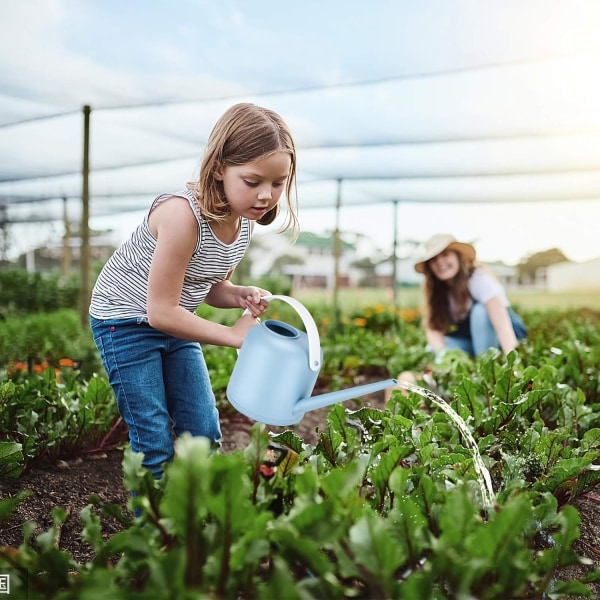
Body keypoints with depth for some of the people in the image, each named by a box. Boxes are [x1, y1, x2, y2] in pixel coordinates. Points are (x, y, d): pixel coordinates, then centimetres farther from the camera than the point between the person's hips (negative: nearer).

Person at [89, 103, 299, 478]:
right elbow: (160, 311, -28)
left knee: (205, 433, 7)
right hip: (126, 320, -7)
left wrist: (242, 295, -15)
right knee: (155, 444, -5)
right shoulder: (183, 214, -31)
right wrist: (233, 335, -20)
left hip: (174, 322, 7)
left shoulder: (246, 220, -7)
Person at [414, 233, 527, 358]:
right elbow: (433, 328, -15)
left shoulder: (479, 278, -28)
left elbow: (502, 324, -40)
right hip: (472, 338, 5)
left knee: (480, 310, -33)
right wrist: (444, 355, -36)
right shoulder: (434, 289, -10)